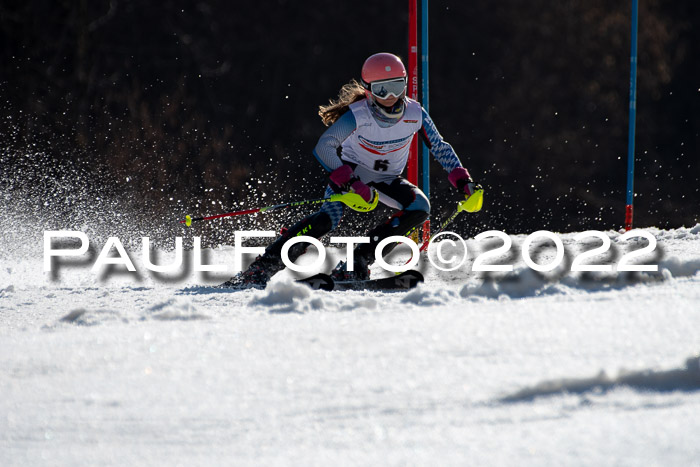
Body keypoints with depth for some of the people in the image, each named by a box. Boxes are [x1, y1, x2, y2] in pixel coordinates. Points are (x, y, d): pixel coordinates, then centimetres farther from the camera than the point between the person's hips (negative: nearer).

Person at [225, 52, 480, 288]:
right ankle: (265, 265, -31)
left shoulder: (415, 114, -17)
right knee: (329, 218, -31)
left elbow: (441, 148, -2)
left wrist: (462, 180, -12)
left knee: (420, 207, -23)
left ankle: (356, 263, -19)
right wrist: (348, 182, -47)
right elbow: (324, 147, -35)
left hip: (387, 180, 4)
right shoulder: (357, 115, -28)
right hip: (351, 171, -4)